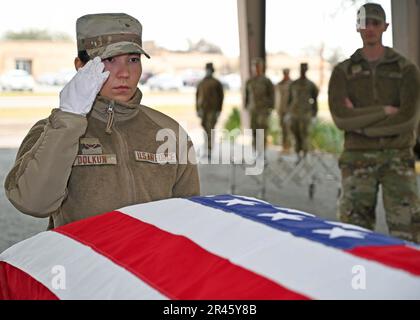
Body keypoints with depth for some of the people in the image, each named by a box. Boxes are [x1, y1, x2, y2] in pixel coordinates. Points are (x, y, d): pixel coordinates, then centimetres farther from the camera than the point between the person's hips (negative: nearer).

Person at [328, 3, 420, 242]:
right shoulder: (343, 72, 7)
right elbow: (341, 118, -8)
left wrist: (360, 121, -9)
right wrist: (384, 110, -11)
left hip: (398, 158, -1)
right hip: (358, 158, 1)